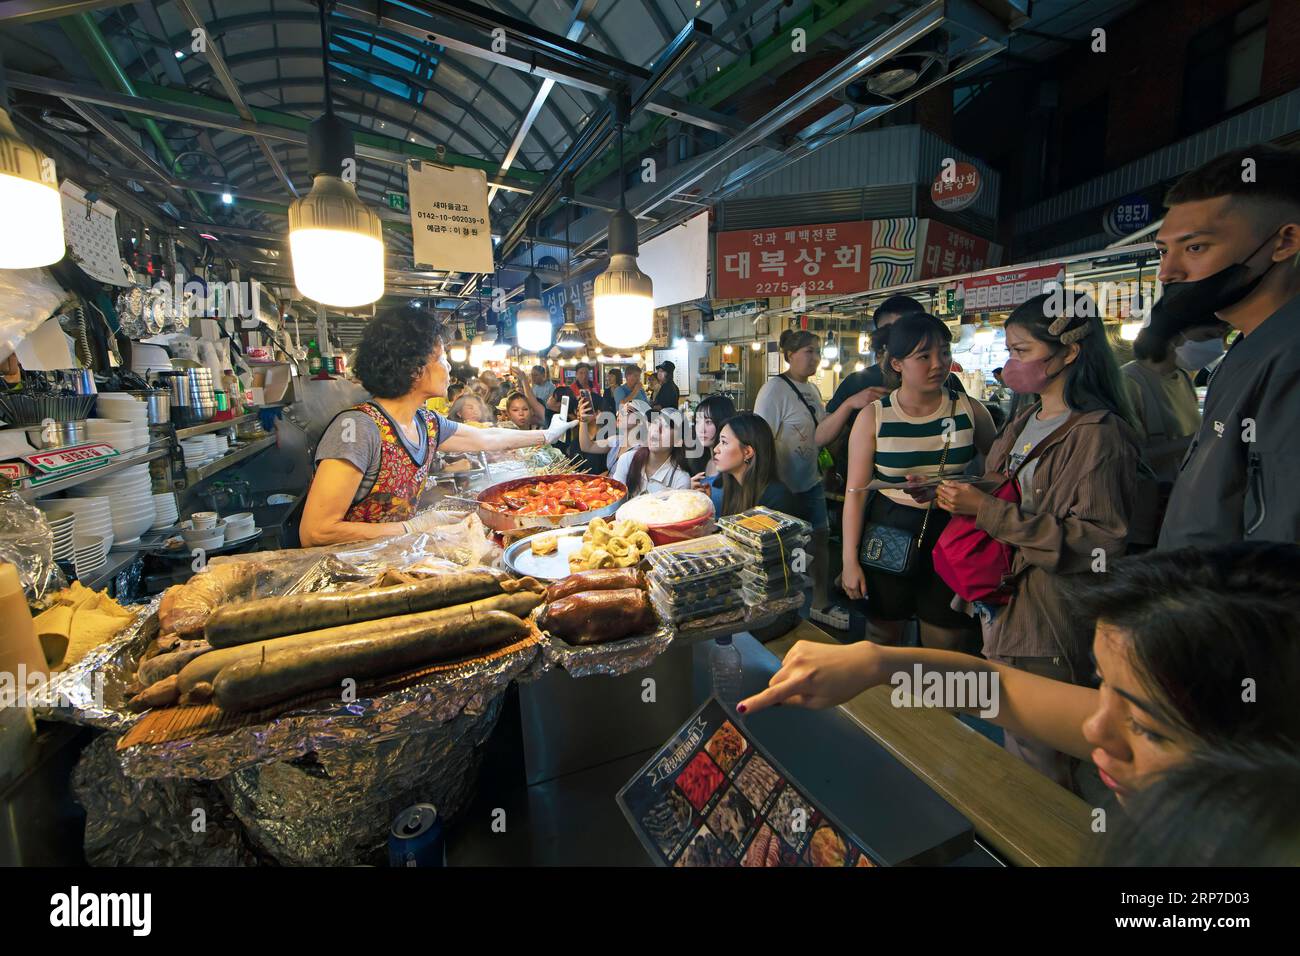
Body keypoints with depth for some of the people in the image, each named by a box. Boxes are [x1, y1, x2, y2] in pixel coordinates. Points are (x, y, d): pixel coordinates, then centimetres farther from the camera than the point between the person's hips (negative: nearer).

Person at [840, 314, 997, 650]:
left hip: (951, 537, 1)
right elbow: (855, 492, -7)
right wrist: (850, 560, -9)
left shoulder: (970, 411, -2)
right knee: (882, 640, 17)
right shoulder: (873, 416, -7)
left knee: (946, 646, 13)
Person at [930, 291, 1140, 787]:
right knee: (1013, 748, 23)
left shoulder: (1098, 434, -16)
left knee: (1035, 759, 8)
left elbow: (1098, 542, -23)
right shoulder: (1025, 423, 9)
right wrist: (963, 498, 2)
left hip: (1047, 621, -8)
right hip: (1003, 606, 8)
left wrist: (990, 511, -24)